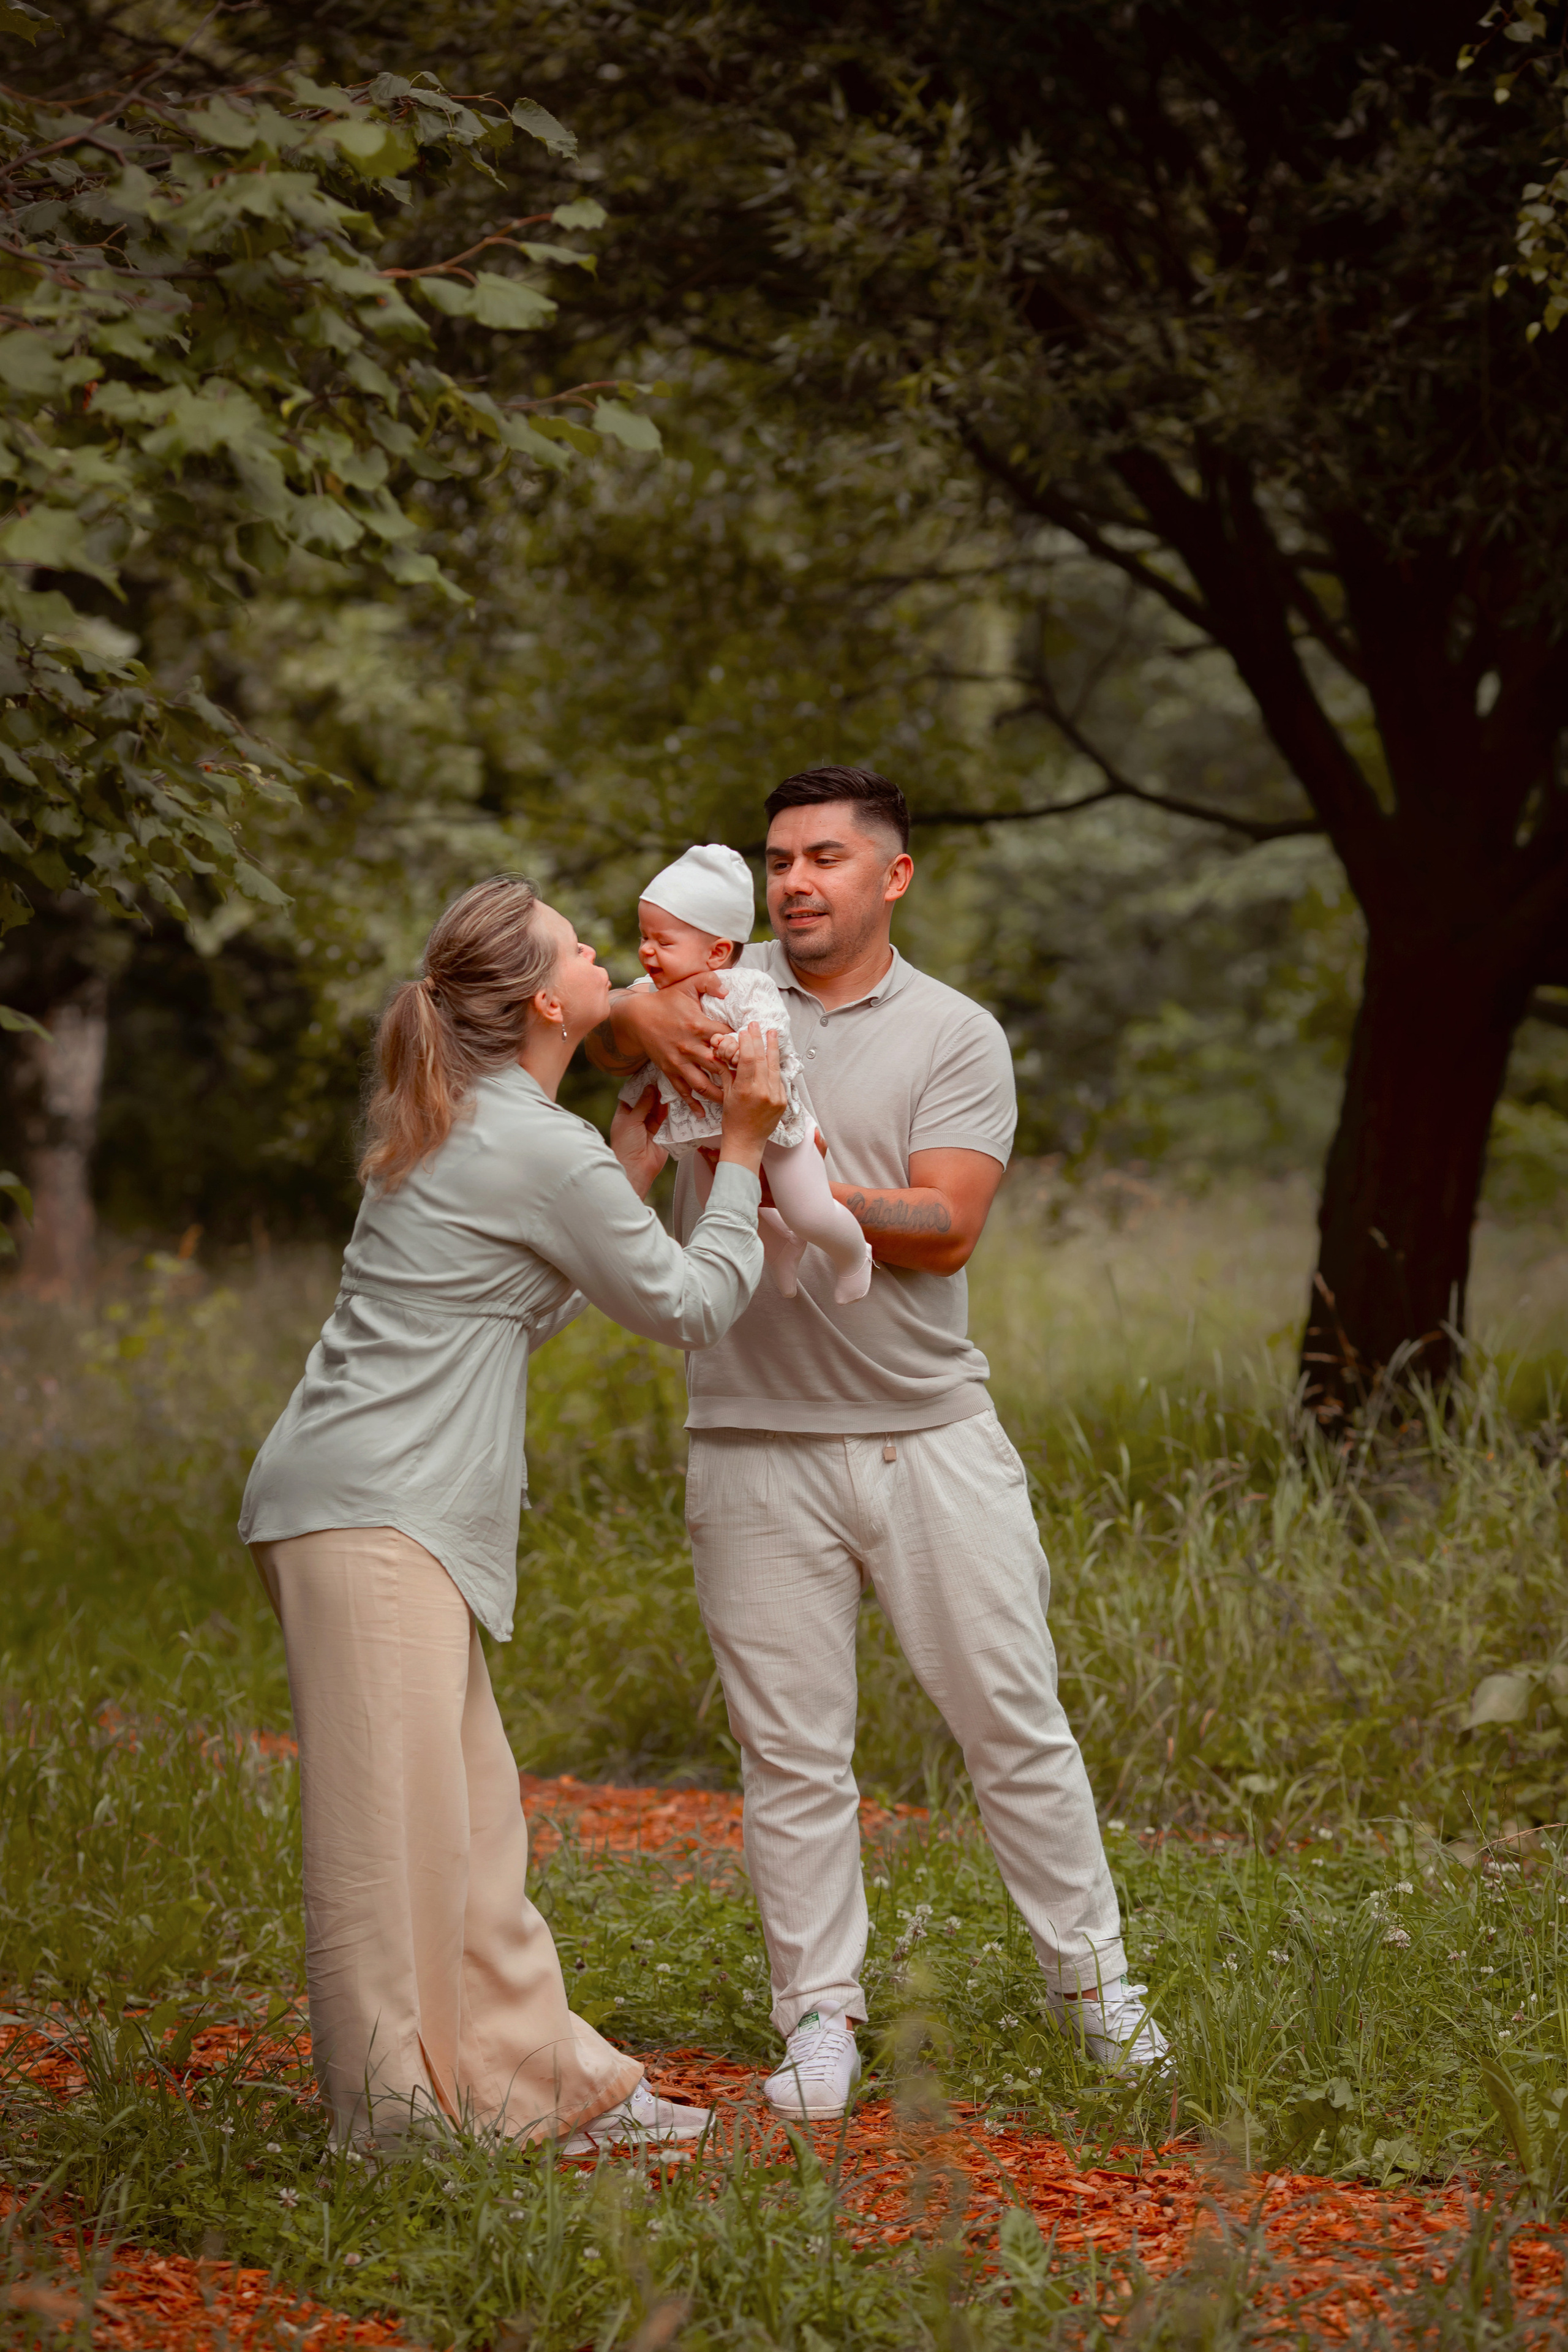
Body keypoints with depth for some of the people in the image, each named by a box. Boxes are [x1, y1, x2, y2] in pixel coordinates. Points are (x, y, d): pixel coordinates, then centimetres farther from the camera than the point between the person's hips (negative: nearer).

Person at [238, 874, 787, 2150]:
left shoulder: (460, 1130, 18)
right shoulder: (542, 1148, -11)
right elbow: (690, 1306, -2)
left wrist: (628, 1179, 24)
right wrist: (742, 1151, 7)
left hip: (400, 1514, 10)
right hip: (372, 1514, -10)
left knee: (469, 1809, 12)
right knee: (397, 1814, -8)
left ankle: (532, 2079, 17)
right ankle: (401, 2115, -5)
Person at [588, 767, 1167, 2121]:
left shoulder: (958, 1038, 2)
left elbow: (944, 1230, -10)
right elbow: (609, 1025, -11)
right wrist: (639, 1018, -34)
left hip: (929, 1435, -1)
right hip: (757, 1443, 1)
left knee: (1015, 1718, 5)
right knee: (790, 1752, 4)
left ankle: (1091, 1979, 18)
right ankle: (821, 2014, 14)